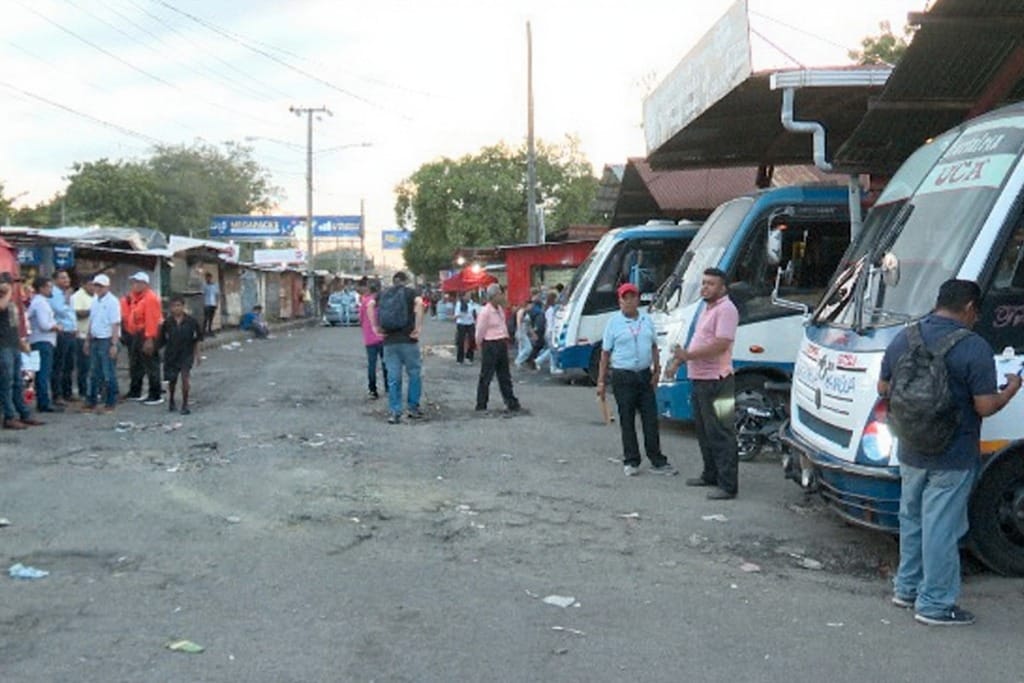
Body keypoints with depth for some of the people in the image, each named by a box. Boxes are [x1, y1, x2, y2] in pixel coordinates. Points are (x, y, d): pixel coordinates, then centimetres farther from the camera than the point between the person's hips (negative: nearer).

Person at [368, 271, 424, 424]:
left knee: (393, 378, 6)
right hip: (408, 340, -3)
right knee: (414, 374, 12)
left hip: (389, 341, 3)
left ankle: (394, 412, 5)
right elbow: (419, 303, -18)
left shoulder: (383, 294, 13)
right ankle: (413, 408, 16)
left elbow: (370, 306, -4)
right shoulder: (410, 292, 3)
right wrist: (418, 327, -15)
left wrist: (375, 328, -2)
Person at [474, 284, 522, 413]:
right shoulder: (485, 312, -16)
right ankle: (481, 405, 8)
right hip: (490, 345, -8)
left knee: (505, 377, 12)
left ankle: (511, 403, 17)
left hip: (502, 344, 8)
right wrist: (481, 346, -1)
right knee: (486, 377, 0)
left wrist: (505, 340, 12)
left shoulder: (500, 309, 9)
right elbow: (480, 332, -10)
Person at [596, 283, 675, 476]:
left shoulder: (646, 320, 9)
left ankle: (657, 462, 10)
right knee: (627, 421, 3)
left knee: (651, 420, 5)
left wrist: (656, 370, 7)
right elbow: (605, 353, -4)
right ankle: (631, 462, 12)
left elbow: (654, 347, 17)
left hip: (645, 375, 4)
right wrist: (601, 382, -7)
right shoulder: (614, 322, -5)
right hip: (623, 377, -4)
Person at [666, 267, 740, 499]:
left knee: (721, 435, -8)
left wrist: (688, 355, -20)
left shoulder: (726, 310, -14)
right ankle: (710, 475, 30)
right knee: (704, 431, 18)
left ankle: (728, 485, -6)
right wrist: (678, 360, 19)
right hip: (700, 379, 11)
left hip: (716, 381, -10)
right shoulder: (707, 309, 18)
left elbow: (720, 345, -24)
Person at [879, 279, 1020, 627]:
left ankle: (906, 588, 31)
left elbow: (883, 389, 9)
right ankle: (934, 604, 8)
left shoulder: (903, 339, 2)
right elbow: (985, 406, -17)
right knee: (941, 528, 1)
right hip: (953, 459, -6)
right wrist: (1011, 390, 2)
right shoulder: (974, 348, -17)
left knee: (911, 520, 19)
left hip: (911, 454, 6)